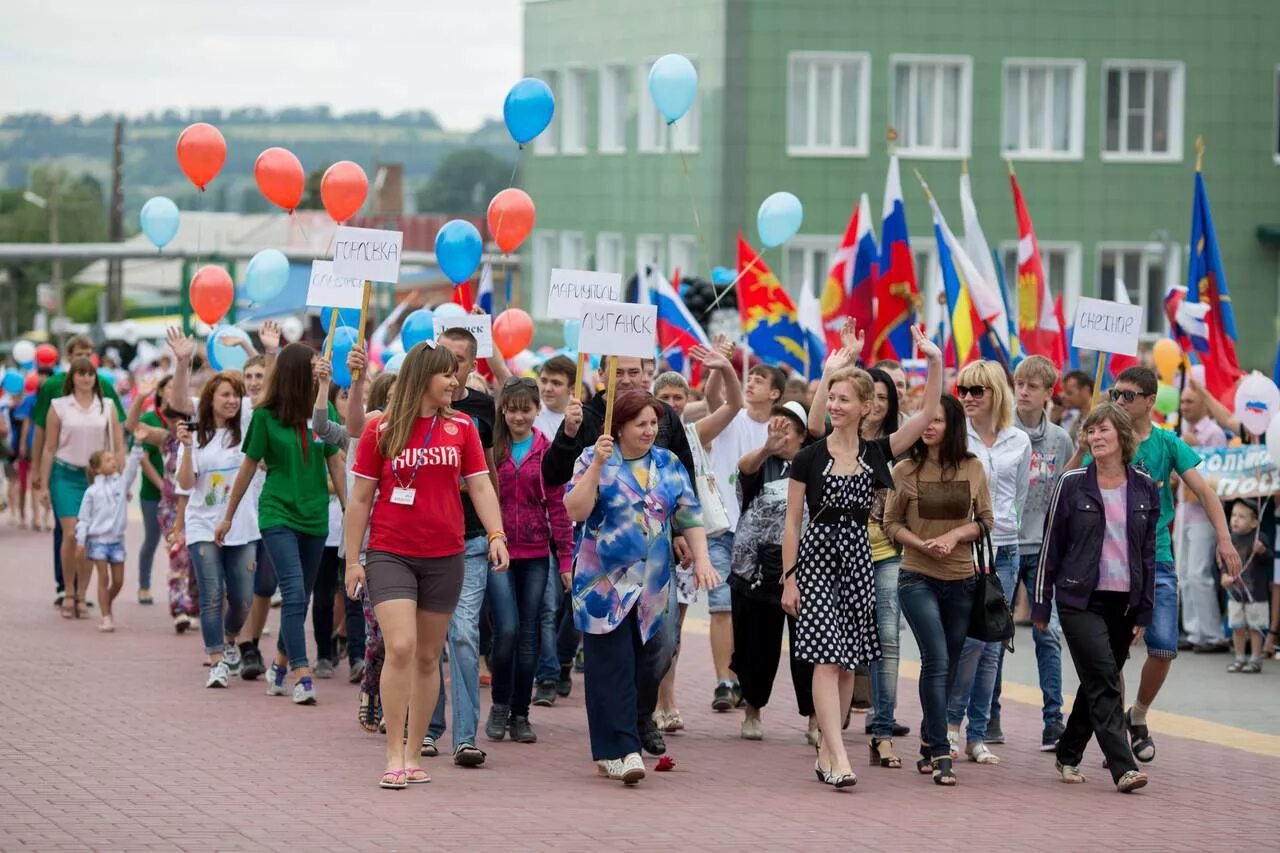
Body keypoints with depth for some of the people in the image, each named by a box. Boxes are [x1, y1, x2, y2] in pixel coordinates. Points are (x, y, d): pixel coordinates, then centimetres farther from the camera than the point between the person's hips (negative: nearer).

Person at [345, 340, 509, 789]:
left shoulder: (461, 427, 5)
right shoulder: (381, 430, -1)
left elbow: (480, 485, 3)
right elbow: (361, 499, 3)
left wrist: (496, 535, -13)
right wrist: (352, 560, 1)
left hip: (445, 557, 3)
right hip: (390, 554, -3)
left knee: (428, 657, 8)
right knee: (400, 648, -16)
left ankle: (413, 754, 17)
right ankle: (394, 755, -10)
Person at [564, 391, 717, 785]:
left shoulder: (669, 465, 11)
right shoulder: (593, 460, -2)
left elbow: (689, 516, 11)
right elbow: (575, 511, -13)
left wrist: (701, 559, -1)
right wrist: (597, 465, -21)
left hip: (652, 585, 5)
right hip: (604, 582, -5)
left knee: (644, 666, 5)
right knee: (613, 666, -11)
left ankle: (611, 751, 13)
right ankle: (621, 750, -15)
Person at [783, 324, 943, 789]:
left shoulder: (876, 453, 5)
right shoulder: (809, 458, -2)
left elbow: (927, 415, -4)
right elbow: (792, 521, 0)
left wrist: (935, 363, -14)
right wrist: (789, 577, -5)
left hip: (858, 557, 3)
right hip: (817, 555, -3)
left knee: (847, 661, 5)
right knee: (826, 657, -13)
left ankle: (826, 752, 14)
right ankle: (839, 757, -20)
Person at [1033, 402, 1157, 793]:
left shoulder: (1144, 487, 5)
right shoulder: (1072, 484, -3)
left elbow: (1148, 551, 8)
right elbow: (1051, 545, 1)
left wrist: (1144, 611, 6)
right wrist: (1041, 604, 0)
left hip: (1123, 601, 3)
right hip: (1081, 599, -3)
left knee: (1098, 683, 9)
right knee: (1103, 680, -13)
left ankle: (1068, 754, 26)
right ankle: (1123, 767, -19)